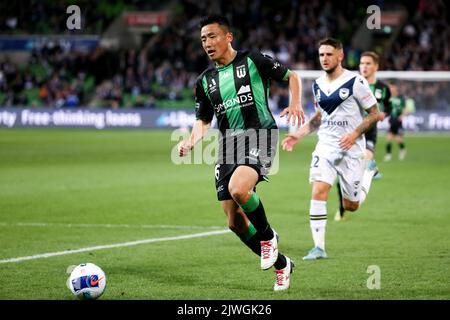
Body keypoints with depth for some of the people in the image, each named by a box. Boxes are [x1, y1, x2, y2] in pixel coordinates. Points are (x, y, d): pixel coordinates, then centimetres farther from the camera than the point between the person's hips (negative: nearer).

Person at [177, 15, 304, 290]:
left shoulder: (253, 61, 2)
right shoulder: (205, 80, 16)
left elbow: (292, 77, 9)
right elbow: (203, 121, 22)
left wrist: (296, 104, -9)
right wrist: (191, 141, 2)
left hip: (259, 136, -6)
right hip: (228, 144, 6)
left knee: (238, 189, -34)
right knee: (235, 222, 0)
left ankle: (267, 236, -6)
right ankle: (281, 265, 19)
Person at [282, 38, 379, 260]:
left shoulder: (355, 82, -11)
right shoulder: (318, 85, 7)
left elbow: (374, 113, -6)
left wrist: (355, 134, -19)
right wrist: (298, 135, 9)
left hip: (352, 150, -4)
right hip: (326, 146, 4)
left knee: (350, 206, 6)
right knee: (318, 191, -18)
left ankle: (367, 177, 40)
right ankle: (319, 247, -15)